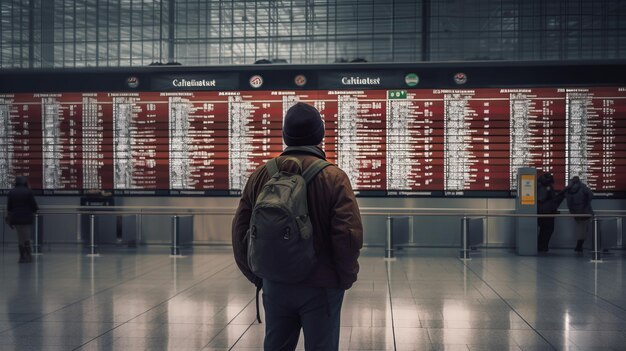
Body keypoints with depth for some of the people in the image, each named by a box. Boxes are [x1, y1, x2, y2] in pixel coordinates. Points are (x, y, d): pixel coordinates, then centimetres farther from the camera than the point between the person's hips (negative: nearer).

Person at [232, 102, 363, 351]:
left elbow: (240, 232, 3)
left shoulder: (261, 176, 0)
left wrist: (257, 276, 14)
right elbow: (349, 235, -17)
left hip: (275, 285, 4)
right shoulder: (333, 177, -11)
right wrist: (346, 277, 0)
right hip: (321, 287, -3)